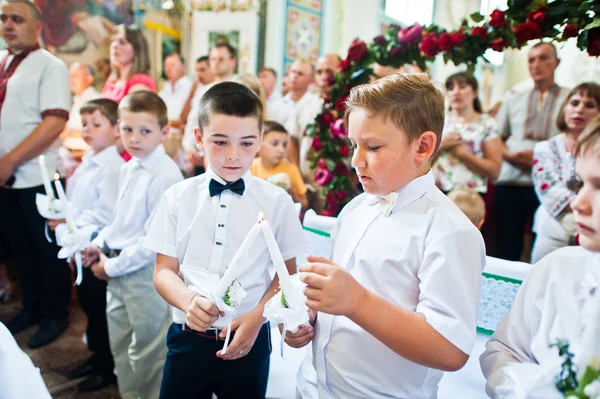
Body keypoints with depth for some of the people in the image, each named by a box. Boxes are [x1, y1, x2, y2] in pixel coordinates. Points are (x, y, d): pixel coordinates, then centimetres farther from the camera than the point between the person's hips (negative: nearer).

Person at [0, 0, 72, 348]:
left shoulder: (50, 66, -7)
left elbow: (55, 122, -18)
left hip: (36, 176, -6)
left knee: (48, 250, 6)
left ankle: (56, 316, 22)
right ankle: (31, 308, 34)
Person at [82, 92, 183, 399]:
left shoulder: (165, 175, -21)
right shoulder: (128, 169, 7)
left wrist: (114, 266, -16)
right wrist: (99, 245, 5)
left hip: (147, 273, -9)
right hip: (117, 270, 9)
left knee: (147, 352, 9)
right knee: (120, 347, 23)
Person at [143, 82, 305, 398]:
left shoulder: (277, 202, -5)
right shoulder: (177, 198, -3)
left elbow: (286, 274, 3)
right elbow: (164, 271, 0)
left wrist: (256, 316, -11)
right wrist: (188, 300, -20)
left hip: (248, 339, 0)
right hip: (188, 337, 1)